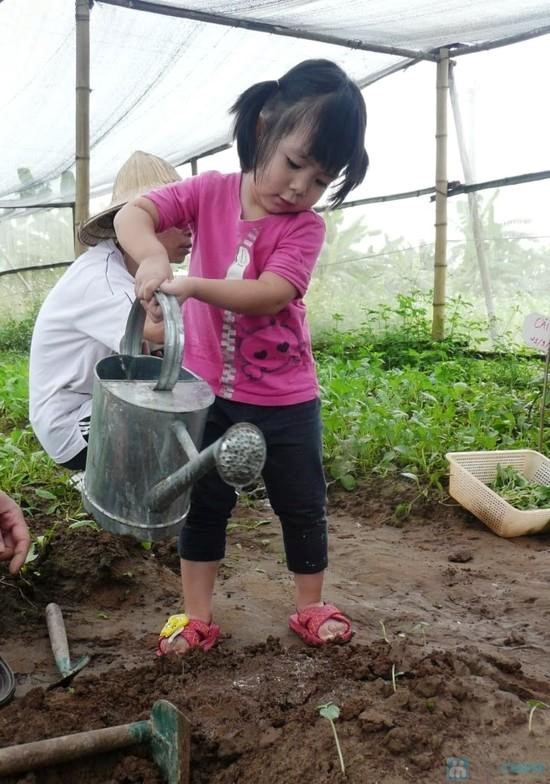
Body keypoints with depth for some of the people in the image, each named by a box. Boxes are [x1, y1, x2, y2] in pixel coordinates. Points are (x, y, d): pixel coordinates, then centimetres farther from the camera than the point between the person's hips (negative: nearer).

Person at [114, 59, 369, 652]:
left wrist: (193, 285, -37)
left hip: (284, 398, -1)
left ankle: (310, 608, 32)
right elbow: (132, 214, -13)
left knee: (302, 505, 10)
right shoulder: (209, 193, -4)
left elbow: (272, 294, -25)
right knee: (204, 502, 11)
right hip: (208, 388, 2)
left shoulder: (306, 226, -11)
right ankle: (196, 617, 27)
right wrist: (153, 256, -35)